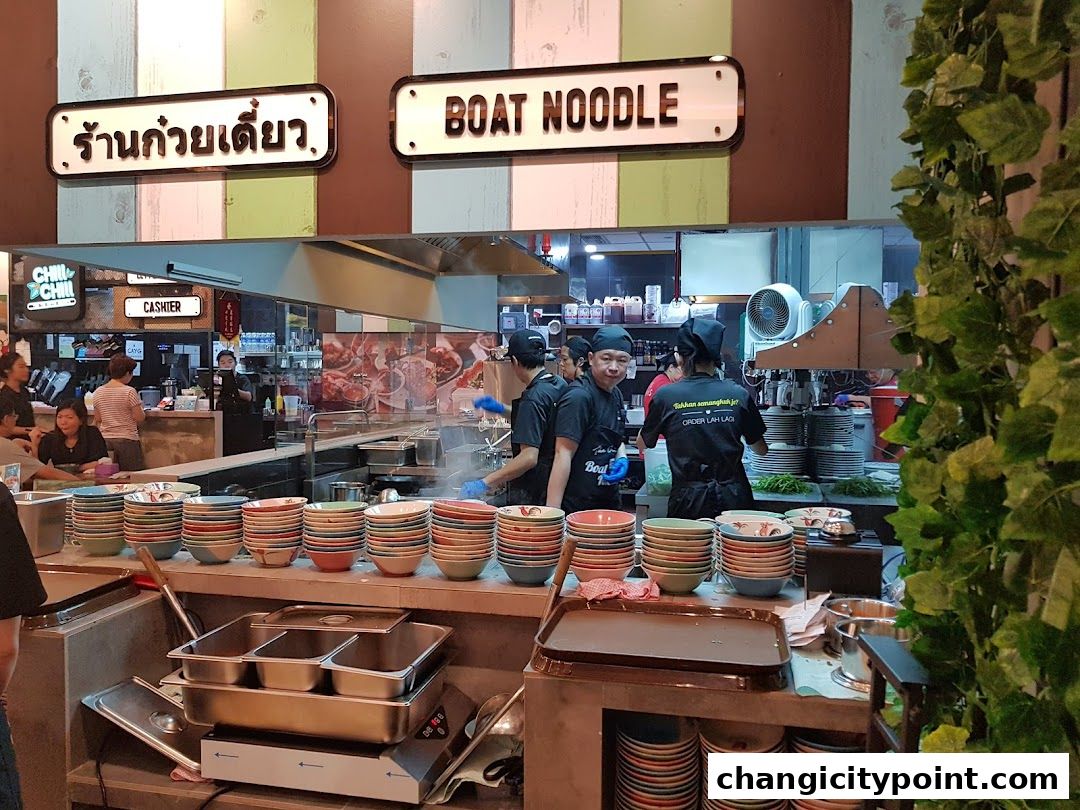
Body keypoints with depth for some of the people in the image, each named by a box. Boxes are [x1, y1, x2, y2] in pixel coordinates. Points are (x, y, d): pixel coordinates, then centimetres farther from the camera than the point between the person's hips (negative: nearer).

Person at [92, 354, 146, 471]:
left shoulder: (98, 392, 5)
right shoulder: (129, 392, -12)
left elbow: (97, 420, 11)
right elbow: (139, 418, -11)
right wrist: (142, 410, 7)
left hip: (105, 440, 6)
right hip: (127, 440, -5)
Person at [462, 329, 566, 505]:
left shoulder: (534, 397, -22)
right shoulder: (559, 384, 5)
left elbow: (529, 458, -27)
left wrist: (485, 484, -25)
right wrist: (503, 409, 24)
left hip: (532, 495, -9)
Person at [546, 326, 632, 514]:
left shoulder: (615, 395, 7)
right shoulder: (579, 397, -17)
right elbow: (563, 454, -22)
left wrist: (622, 458, 0)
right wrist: (552, 512, -26)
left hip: (608, 502, 8)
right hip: (576, 507, -8)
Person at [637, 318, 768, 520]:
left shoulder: (666, 396, -6)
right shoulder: (738, 395, -2)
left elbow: (642, 444, 10)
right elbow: (761, 449, 10)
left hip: (688, 503, -1)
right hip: (734, 501, 2)